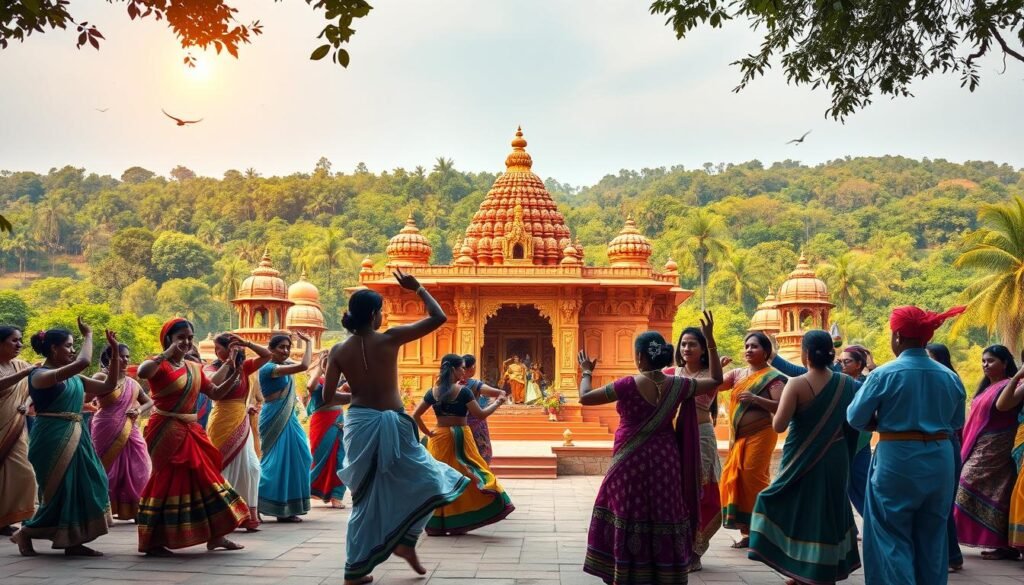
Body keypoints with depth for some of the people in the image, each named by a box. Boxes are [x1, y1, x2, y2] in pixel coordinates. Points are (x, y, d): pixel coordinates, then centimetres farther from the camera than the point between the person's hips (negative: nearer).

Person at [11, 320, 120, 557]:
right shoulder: (39, 375, -11)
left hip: (74, 438, 8)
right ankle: (24, 533, 17)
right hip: (52, 439, -8)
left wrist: (114, 351, 10)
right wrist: (88, 335, -10)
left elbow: (109, 386, 15)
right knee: (60, 490, -4)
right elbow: (84, 362, -25)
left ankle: (73, 542, 10)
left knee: (81, 487, 4)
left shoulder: (74, 379, 13)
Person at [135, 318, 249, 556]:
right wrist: (167, 353, -32)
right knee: (169, 481, -4)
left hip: (191, 431, 8)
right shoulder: (158, 365, -9)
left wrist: (234, 375, 3)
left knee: (204, 478, 10)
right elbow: (142, 373, -33)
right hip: (166, 431, -8)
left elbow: (216, 393, 16)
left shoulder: (194, 368, 13)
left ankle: (214, 536, 19)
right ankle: (152, 542, 6)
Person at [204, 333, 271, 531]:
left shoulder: (243, 367, 7)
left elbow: (267, 355, 6)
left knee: (248, 467, 1)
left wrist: (246, 343, -5)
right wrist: (229, 361, -17)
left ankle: (249, 515, 6)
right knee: (222, 469, 2)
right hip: (221, 424, -4)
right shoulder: (211, 367, -3)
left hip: (242, 424, 4)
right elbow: (214, 381, -25)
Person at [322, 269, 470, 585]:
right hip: (391, 425, -5)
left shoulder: (339, 350, 1)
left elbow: (328, 397, 2)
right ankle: (406, 541, 11)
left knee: (367, 497, 16)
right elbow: (438, 318, -6)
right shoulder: (389, 339, -10)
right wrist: (418, 288, 5)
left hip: (359, 423, 5)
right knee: (427, 482, 15)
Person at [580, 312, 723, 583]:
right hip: (664, 462, 4)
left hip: (631, 463, -4)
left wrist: (587, 372, 7)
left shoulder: (629, 385, -16)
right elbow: (716, 380, 10)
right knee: (662, 518, 12)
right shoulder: (677, 385, -4)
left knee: (629, 522, 5)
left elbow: (585, 398, -12)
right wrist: (710, 339, 10)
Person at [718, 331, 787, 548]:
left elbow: (782, 407, -15)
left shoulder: (773, 377, -6)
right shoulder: (738, 374, 12)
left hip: (760, 435, -7)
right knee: (734, 480, 4)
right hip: (738, 437, 7)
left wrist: (755, 399, -22)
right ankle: (746, 531, 11)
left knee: (753, 480, -8)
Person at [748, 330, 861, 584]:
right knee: (829, 510, 16)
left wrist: (783, 403, -1)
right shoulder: (846, 383, -2)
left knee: (798, 508, 11)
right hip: (835, 459, 4)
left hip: (803, 459, -4)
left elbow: (778, 425, -19)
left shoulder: (796, 384, -16)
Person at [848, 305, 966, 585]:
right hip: (940, 459, 5)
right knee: (931, 535, 16)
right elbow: (957, 423, 15)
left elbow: (856, 417, -6)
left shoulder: (884, 374, -11)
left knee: (893, 536, 4)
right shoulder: (950, 377, 3)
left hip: (897, 458, -4)